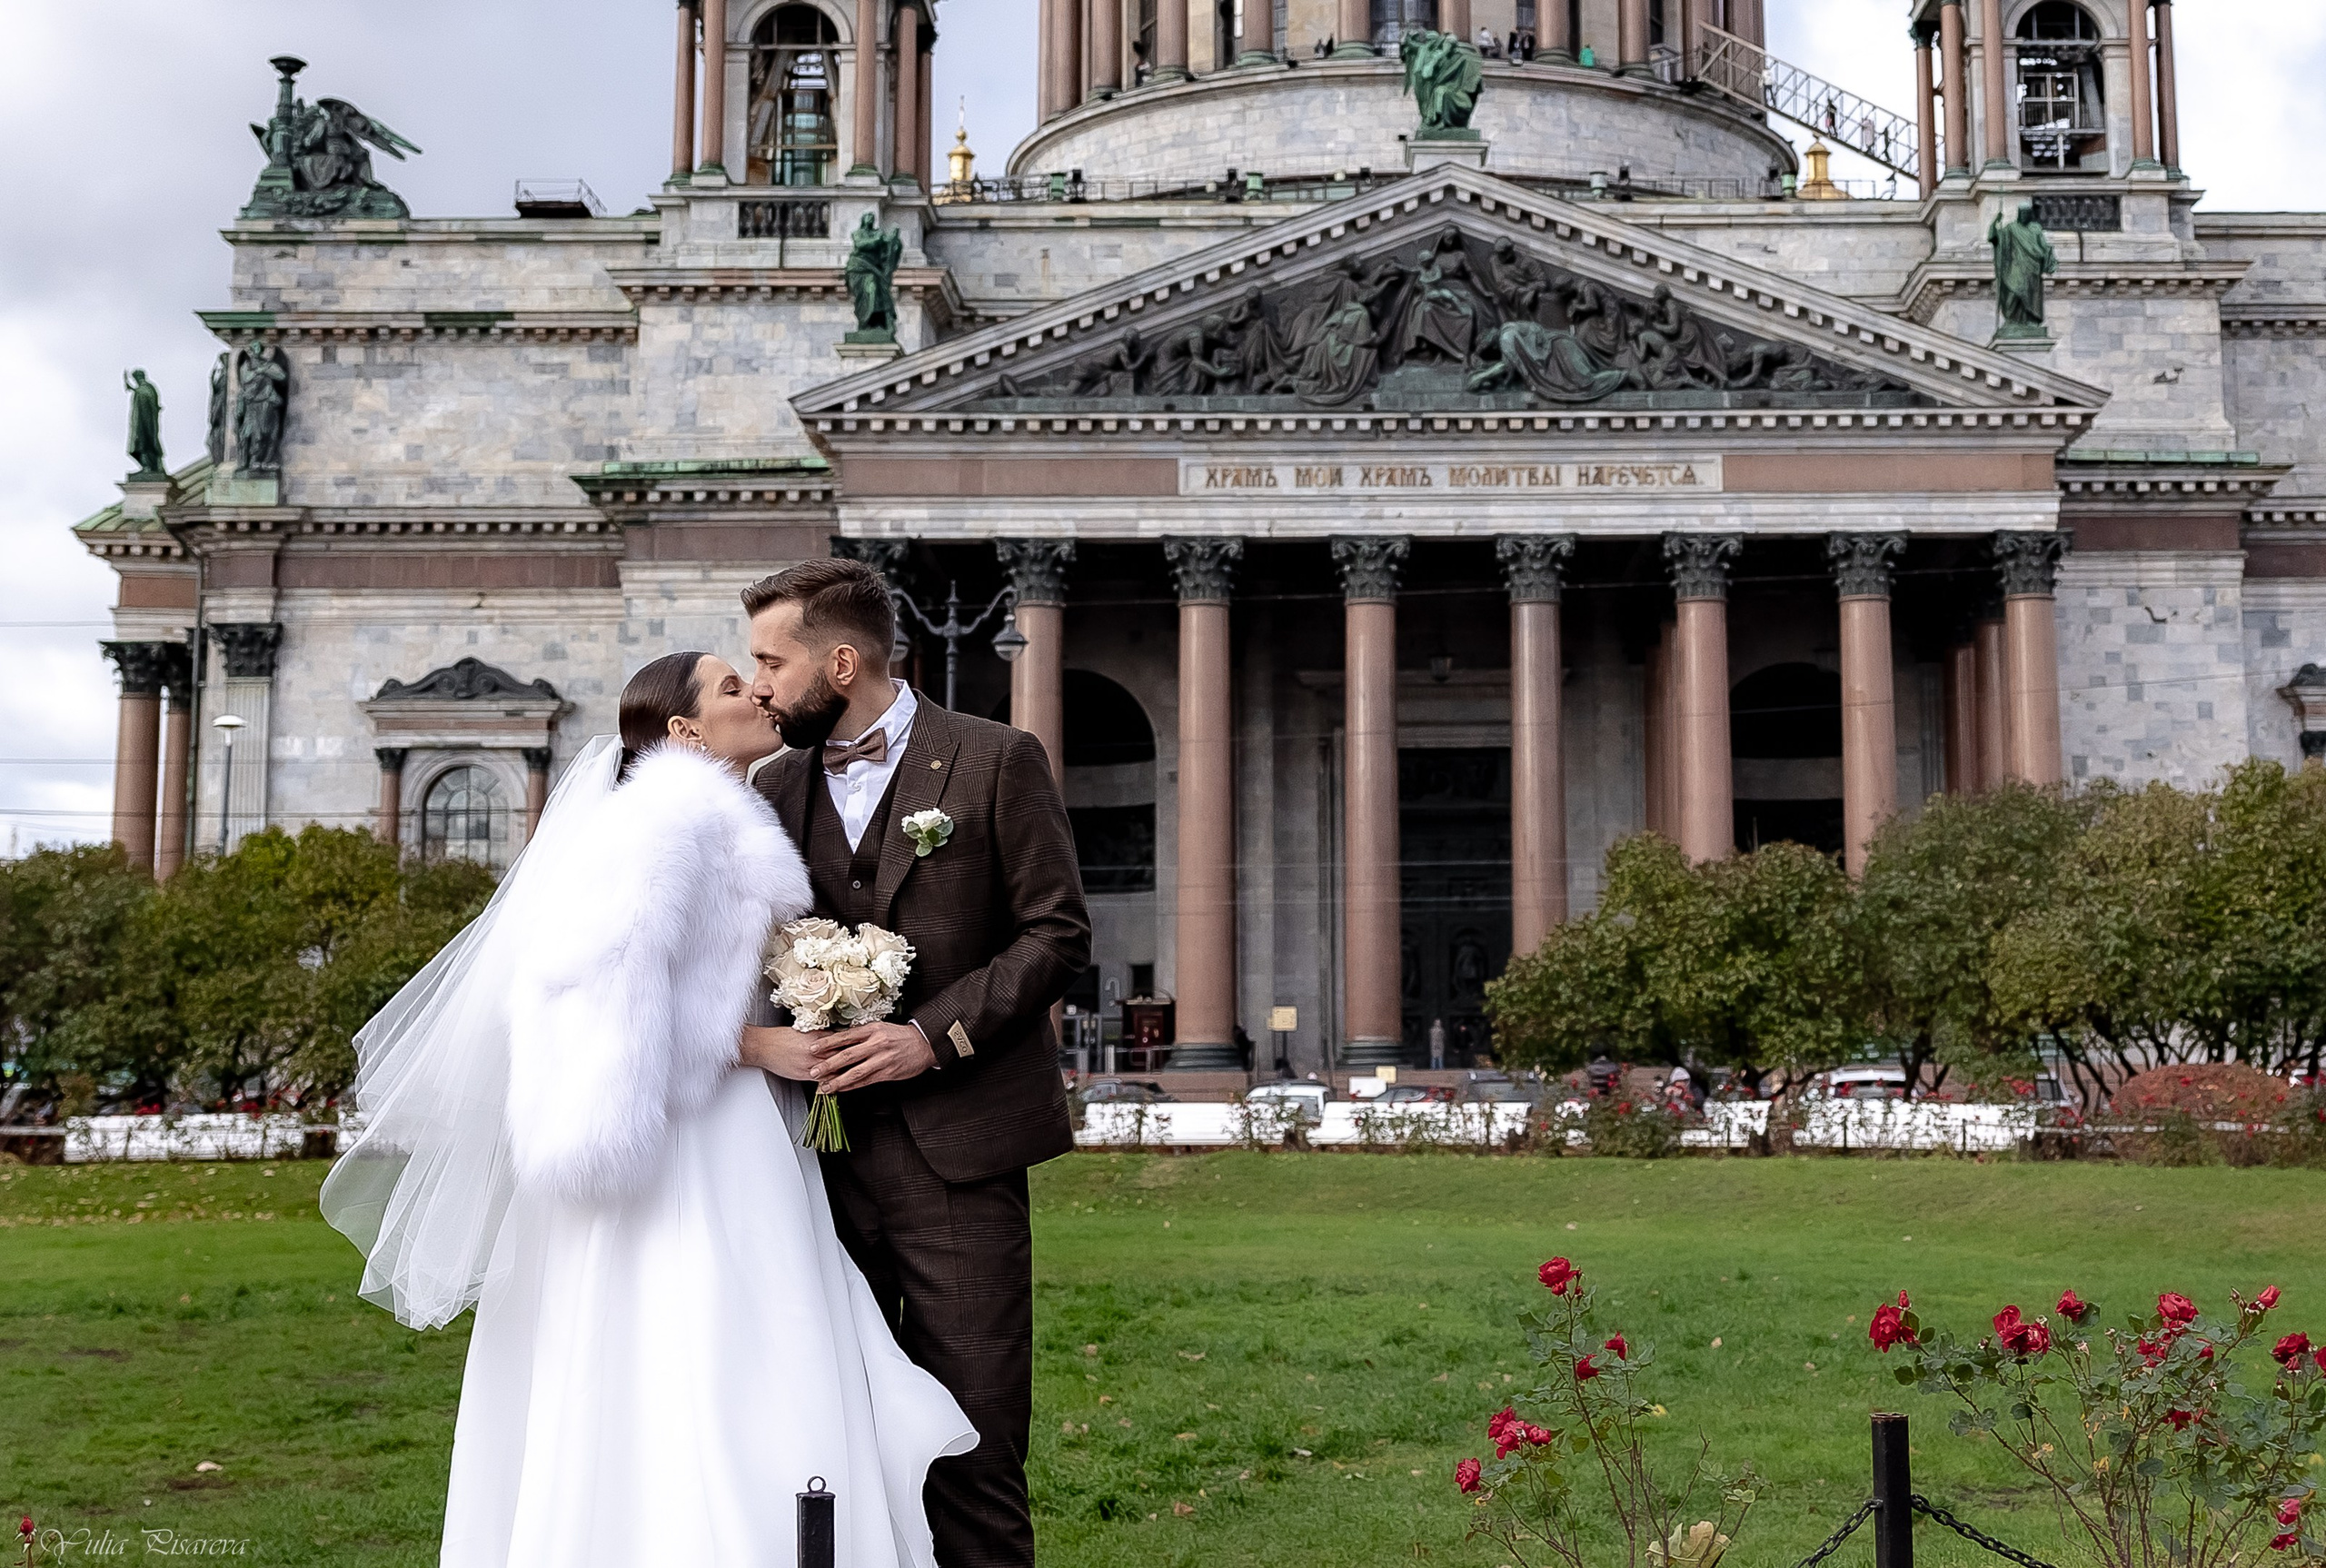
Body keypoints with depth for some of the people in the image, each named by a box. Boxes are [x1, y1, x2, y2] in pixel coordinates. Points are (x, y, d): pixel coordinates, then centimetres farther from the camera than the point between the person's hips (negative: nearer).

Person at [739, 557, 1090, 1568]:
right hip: (823, 1145, 4)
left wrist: (933, 1033, -14)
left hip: (957, 1144, -4)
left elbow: (1056, 933, -4)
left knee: (973, 1437, -2)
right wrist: (753, 1037, -4)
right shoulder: (777, 788, 13)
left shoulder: (995, 761, -1)